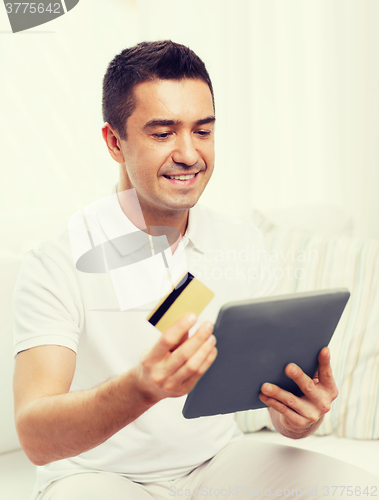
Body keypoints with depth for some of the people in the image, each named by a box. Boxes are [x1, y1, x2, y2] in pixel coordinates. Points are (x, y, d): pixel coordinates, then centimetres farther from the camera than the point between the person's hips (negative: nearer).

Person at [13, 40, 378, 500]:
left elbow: (281, 393, 3)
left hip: (218, 461, 4)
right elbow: (35, 437, -23)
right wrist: (140, 388, -43)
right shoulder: (54, 268, -12)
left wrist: (302, 415, -22)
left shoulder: (243, 249, 4)